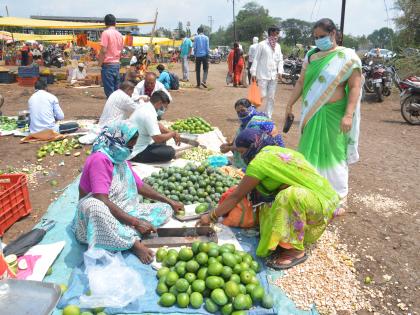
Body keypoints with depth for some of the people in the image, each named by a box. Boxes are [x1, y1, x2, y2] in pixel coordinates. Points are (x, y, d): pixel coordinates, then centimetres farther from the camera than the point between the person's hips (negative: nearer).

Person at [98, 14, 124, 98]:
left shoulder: (106, 33, -9)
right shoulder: (119, 34, 10)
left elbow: (103, 50, -15)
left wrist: (99, 63, -7)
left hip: (108, 64, -7)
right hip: (117, 64, 7)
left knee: (109, 91, -5)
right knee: (116, 90, 11)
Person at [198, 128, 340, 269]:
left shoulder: (259, 161, -15)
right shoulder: (277, 151, 10)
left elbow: (236, 196, -8)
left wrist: (211, 216, 2)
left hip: (322, 203, -9)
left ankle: (296, 250, -18)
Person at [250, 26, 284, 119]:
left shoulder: (278, 46, 13)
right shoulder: (262, 44, -3)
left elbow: (280, 60, 14)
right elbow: (256, 59, -5)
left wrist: (280, 71, -1)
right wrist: (253, 72, -11)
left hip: (273, 76, 5)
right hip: (263, 75, -5)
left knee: (271, 97, 7)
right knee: (262, 96, -7)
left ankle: (268, 117, 15)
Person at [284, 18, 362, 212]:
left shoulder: (347, 56, -6)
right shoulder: (311, 56, 10)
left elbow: (355, 87, -10)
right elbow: (301, 82, 15)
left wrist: (348, 115, -19)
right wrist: (290, 104, 12)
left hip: (333, 115, -5)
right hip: (311, 114, 5)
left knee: (333, 154, 1)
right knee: (310, 151, 11)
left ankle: (339, 199, 15)